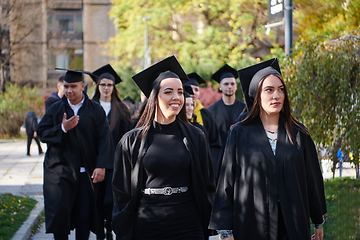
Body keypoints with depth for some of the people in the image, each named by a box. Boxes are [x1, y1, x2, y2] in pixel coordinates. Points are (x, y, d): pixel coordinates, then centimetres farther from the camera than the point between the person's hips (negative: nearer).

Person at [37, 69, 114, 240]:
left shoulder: (95, 110, 1)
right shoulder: (56, 109, 5)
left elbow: (104, 139, -5)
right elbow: (42, 133, 2)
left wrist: (101, 166, -17)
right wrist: (62, 128, -16)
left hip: (86, 172, 0)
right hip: (60, 170, 0)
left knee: (84, 215, 3)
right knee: (60, 211, -6)